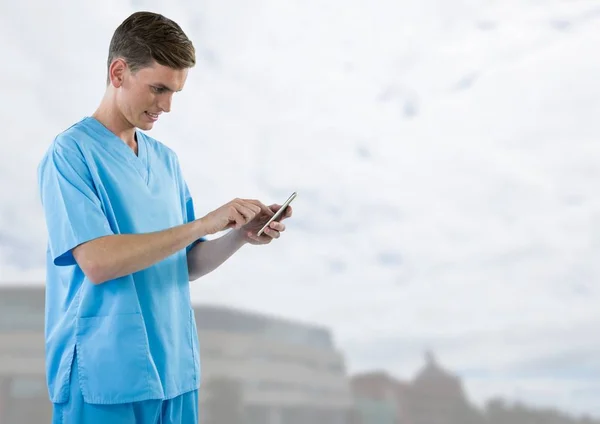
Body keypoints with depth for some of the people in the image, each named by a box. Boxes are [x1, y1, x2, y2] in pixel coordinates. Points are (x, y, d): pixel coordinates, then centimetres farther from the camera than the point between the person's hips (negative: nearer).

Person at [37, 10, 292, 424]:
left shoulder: (166, 160, 11)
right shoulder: (71, 153, -9)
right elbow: (97, 262, -20)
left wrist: (240, 236, -5)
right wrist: (204, 224, -20)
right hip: (105, 380, -6)